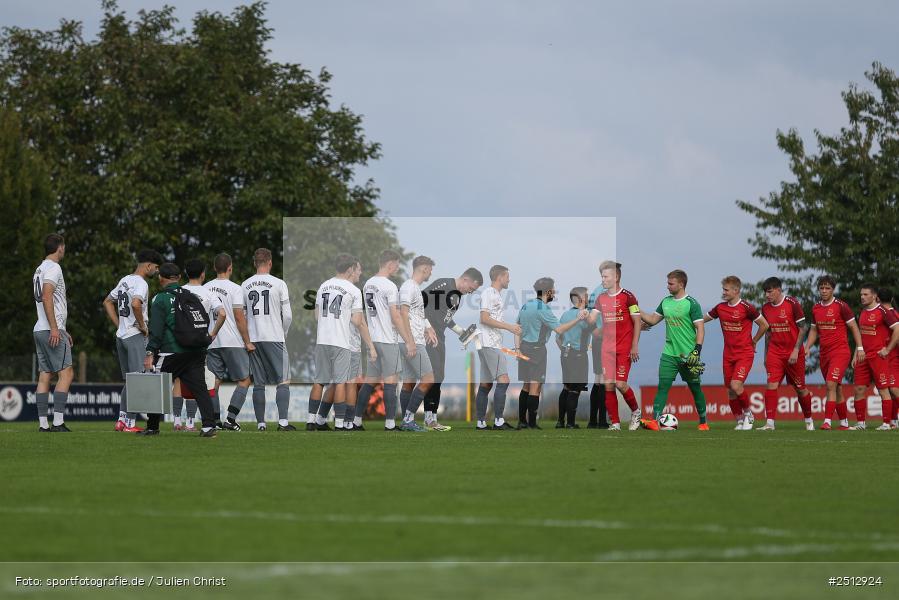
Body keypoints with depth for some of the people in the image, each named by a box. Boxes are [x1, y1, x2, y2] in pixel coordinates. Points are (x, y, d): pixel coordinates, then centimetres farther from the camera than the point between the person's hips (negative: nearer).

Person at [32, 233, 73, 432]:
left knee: (44, 376, 6)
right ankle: (58, 422, -16)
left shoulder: (40, 270, 21)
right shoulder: (53, 268, -9)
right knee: (66, 373, -9)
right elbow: (47, 297, -20)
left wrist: (62, 331, 29)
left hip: (40, 330, 9)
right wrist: (54, 328, -23)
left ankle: (43, 424, 3)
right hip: (51, 330, -9)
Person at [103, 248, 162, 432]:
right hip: (135, 336, -9)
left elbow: (107, 302, 24)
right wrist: (143, 326, -17)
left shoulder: (124, 281, 15)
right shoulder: (141, 284, -13)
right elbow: (136, 304, -31)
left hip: (121, 335, 9)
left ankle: (121, 421, 13)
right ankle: (130, 423, -10)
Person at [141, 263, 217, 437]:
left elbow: (156, 330, -10)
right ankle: (209, 426, -13)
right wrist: (202, 349, 21)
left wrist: (150, 353, -10)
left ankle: (152, 427, 14)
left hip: (171, 352, -5)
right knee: (200, 388, 0)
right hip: (195, 352, 5)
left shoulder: (161, 299, -3)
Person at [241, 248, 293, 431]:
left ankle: (260, 423, 6)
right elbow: (288, 315, -4)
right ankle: (283, 421, -11)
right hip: (275, 338, -3)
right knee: (283, 381, 0)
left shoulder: (245, 285, 5)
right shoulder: (278, 284, -4)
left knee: (258, 384, 8)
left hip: (253, 339, 3)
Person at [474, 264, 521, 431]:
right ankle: (498, 421, -20)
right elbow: (485, 318, -17)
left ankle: (481, 423, 8)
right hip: (489, 344, -10)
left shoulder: (497, 295, 22)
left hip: (493, 345, 10)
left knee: (485, 384, 8)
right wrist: (509, 326, -17)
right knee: (503, 380, -16)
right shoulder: (488, 294, -8)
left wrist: (512, 328, 22)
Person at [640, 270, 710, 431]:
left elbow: (700, 328, -12)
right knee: (663, 386, -8)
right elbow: (652, 320, 19)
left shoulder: (691, 304, -9)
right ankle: (654, 421, -17)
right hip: (669, 353, 4)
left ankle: (703, 422, 20)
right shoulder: (665, 302, 10)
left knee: (695, 388, 8)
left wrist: (697, 351, -20)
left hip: (688, 355, -4)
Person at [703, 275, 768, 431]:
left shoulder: (746, 307, -12)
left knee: (736, 385, -19)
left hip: (745, 354, -6)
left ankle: (748, 413, 3)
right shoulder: (720, 307, 5)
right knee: (730, 390, 5)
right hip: (728, 354, 6)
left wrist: (754, 341, 4)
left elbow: (764, 325, -3)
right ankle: (739, 421, 18)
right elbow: (702, 320, 19)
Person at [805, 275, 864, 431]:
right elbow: (814, 330, 20)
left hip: (840, 352, -6)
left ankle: (827, 421, -23)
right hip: (824, 353, 6)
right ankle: (844, 422, 21)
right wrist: (807, 347, 7)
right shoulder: (816, 308, 10)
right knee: (836, 389, 12)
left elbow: (854, 327, -2)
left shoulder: (841, 306, -7)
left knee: (831, 384, -19)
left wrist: (859, 348, -7)